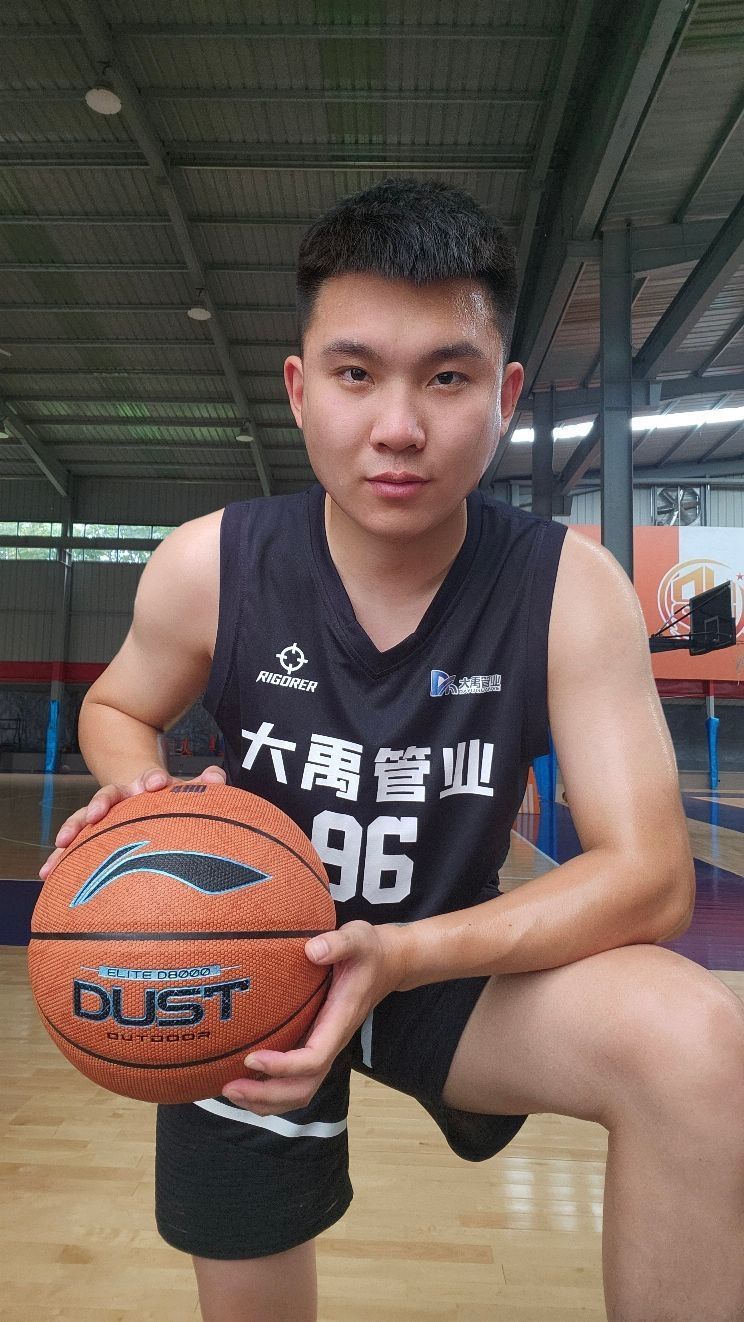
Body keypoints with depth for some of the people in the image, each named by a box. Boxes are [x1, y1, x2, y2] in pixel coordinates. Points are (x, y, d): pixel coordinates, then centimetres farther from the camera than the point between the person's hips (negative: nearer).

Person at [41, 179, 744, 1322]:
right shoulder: (209, 567, -16)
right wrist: (142, 791, -21)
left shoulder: (571, 589, -19)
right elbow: (116, 706, 4)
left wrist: (399, 954, -35)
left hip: (455, 962, 0)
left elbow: (649, 874, -21)